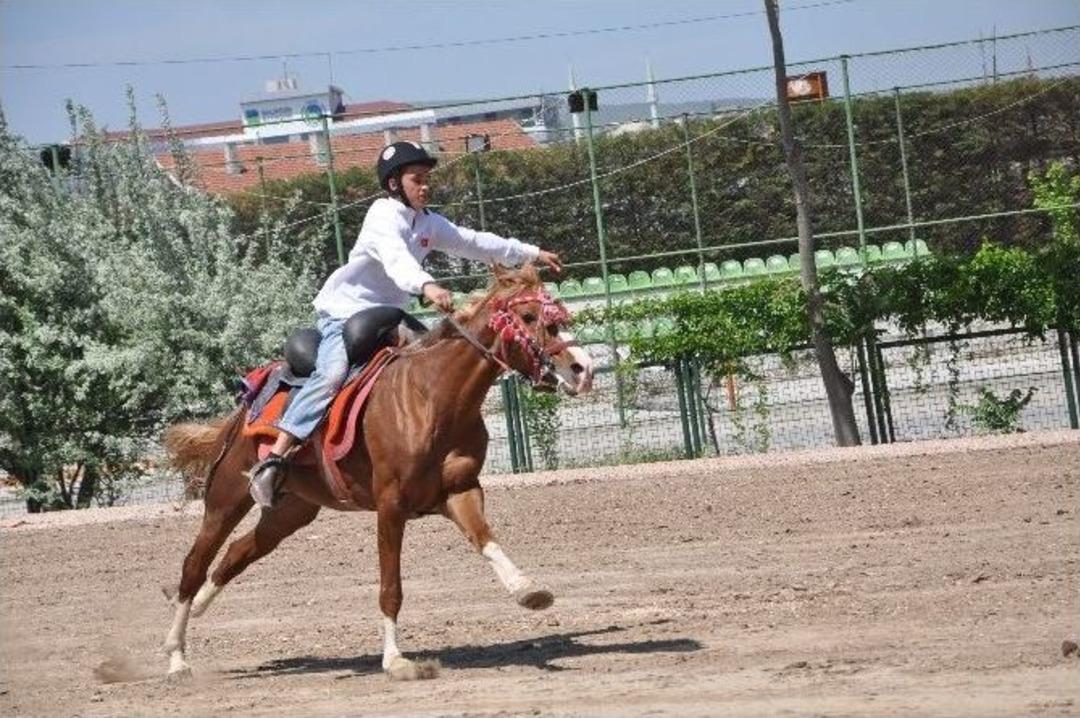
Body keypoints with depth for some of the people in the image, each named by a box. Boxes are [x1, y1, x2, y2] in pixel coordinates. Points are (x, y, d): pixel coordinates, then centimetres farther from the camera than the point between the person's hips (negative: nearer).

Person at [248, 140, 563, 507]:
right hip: (344, 309, -9)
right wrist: (426, 286, -54)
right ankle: (272, 460, -36)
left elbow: (475, 243, 21)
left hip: (387, 313, 10)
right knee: (333, 373, -30)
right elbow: (395, 256, -36)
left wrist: (532, 254, 23)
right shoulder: (384, 216, -16)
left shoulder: (429, 223, 10)